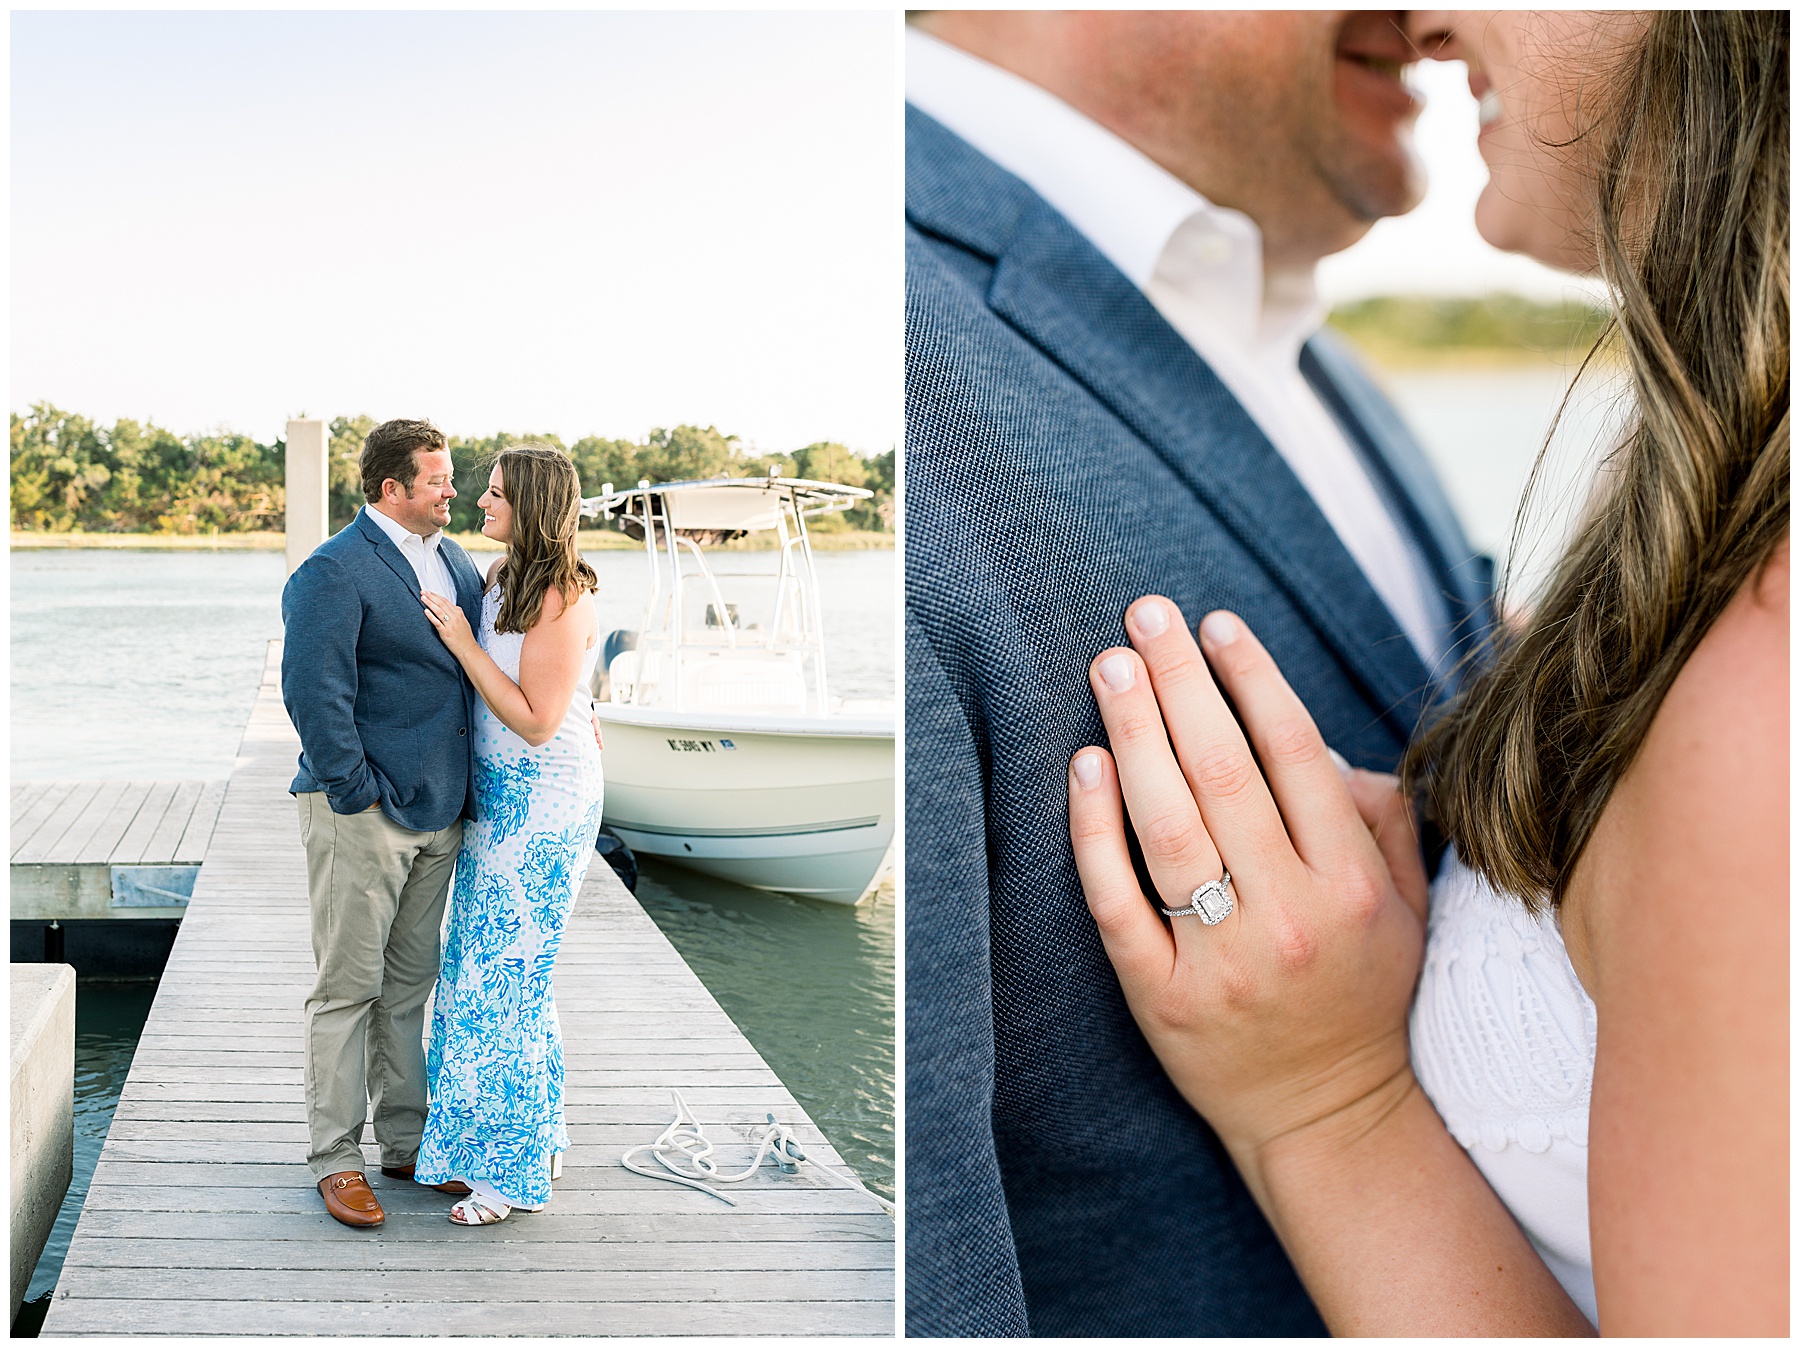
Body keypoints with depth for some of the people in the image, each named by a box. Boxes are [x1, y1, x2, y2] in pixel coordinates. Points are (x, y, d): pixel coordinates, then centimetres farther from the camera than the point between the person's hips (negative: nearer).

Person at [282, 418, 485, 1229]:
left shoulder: (456, 563, 13)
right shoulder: (333, 574, -12)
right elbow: (313, 693, -18)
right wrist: (357, 792, -18)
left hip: (439, 811, 8)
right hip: (363, 813, -7)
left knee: (409, 985, 15)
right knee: (348, 987, 0)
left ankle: (406, 1141, 25)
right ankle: (334, 1159, 9)